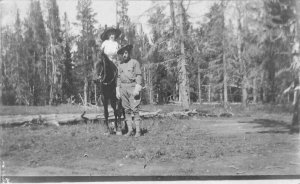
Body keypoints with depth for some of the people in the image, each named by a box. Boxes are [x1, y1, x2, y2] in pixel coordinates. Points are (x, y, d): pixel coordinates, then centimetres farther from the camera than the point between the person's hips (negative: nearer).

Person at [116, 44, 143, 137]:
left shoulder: (135, 62, -1)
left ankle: (138, 131, -5)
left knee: (135, 109, -8)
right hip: (123, 88, 5)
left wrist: (137, 89, -15)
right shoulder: (120, 65, 15)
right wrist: (117, 90, 10)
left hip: (133, 87, -5)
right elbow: (119, 77, 17)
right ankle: (130, 130, 10)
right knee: (127, 110, 5)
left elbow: (139, 76, -6)